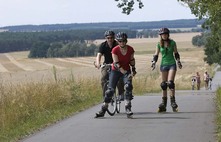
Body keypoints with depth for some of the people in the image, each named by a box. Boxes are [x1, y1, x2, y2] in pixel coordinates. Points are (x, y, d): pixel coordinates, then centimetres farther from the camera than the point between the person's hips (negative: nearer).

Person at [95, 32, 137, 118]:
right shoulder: (115, 50, -18)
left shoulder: (130, 49, -11)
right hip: (116, 71, -1)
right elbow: (116, 63, -24)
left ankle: (128, 108, -18)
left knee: (128, 86, -23)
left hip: (126, 70, 1)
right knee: (110, 89, -5)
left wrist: (133, 69, 5)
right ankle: (103, 110, 5)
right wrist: (124, 72, -33)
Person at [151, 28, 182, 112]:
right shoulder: (159, 44, 4)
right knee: (163, 84, 2)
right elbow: (156, 55, 6)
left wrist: (178, 61, 0)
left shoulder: (172, 43, 1)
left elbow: (176, 53, 9)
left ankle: (173, 101, -12)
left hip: (172, 64, -2)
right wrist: (154, 62, -8)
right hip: (163, 64, 2)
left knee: (170, 82, -16)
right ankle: (164, 103, 8)